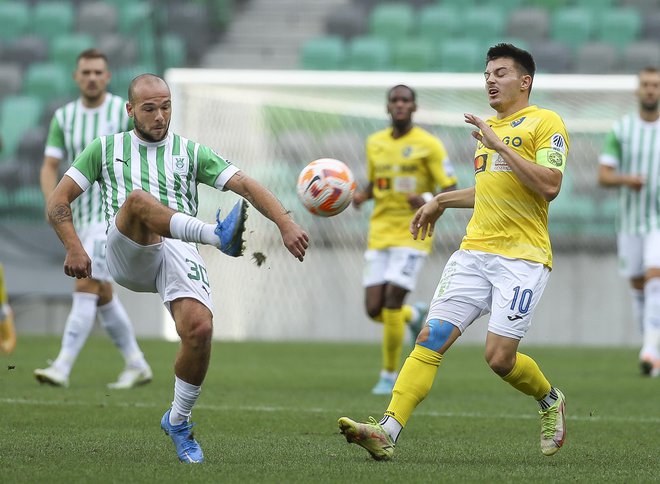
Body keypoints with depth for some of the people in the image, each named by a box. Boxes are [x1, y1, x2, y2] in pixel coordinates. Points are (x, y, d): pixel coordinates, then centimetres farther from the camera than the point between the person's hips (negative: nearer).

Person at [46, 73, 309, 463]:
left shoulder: (191, 152, 21)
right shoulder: (106, 149, 20)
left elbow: (245, 185, 9)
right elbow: (58, 201, 16)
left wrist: (286, 224, -6)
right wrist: (74, 248, -2)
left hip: (179, 251, 1)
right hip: (126, 253, -1)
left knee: (199, 328, -24)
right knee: (137, 197, -34)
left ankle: (179, 422, -1)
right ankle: (219, 235, -48)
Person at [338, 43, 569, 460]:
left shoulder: (545, 123, -4)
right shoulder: (489, 127, 21)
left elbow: (549, 186, -18)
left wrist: (500, 145, -18)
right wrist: (441, 202, 40)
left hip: (522, 257, -7)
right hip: (475, 251, 7)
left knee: (500, 357, -11)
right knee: (432, 338, -9)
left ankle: (550, 401, 22)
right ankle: (388, 433, -18)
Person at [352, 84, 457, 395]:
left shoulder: (428, 145, -6)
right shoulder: (375, 143, 10)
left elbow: (451, 191, -6)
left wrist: (427, 200, -27)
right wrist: (361, 196, 0)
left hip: (412, 233, -5)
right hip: (380, 233, 5)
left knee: (392, 302, -15)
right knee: (373, 309, -4)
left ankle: (389, 376, 2)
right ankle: (415, 315, 32)